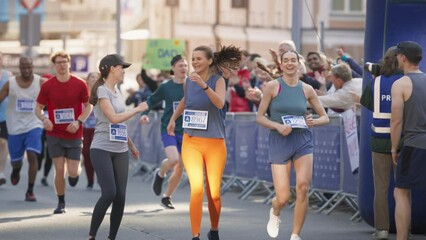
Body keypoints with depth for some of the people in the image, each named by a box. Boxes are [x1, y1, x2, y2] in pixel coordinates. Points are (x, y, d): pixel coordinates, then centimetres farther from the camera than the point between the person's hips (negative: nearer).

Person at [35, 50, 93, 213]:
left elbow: (88, 106, 3)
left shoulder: (80, 85, -4)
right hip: (55, 134, 0)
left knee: (72, 172, -3)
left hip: (74, 135, 0)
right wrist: (44, 119, -17)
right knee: (59, 170, -4)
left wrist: (78, 121, -13)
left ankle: (75, 173, 36)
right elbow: (38, 108, 5)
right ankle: (61, 203, 12)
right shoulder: (47, 86, -3)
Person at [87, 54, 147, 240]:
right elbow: (114, 118, -18)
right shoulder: (102, 90, -9)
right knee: (109, 193, -18)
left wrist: (131, 145, 28)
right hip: (102, 149, -8)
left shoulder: (116, 91, 16)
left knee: (120, 197, 1)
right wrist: (138, 109, -8)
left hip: (120, 150, 8)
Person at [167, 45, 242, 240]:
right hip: (191, 142, 1)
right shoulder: (188, 82, 4)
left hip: (215, 143, -1)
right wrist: (173, 118, 20)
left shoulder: (218, 80, -6)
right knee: (197, 189, -16)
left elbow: (220, 103, -26)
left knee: (214, 194, 5)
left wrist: (204, 85, -37)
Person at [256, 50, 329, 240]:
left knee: (303, 188, -16)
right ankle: (274, 213, 32)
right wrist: (278, 126, -18)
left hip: (303, 141, 2)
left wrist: (314, 121, -10)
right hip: (279, 142, -2)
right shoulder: (273, 86, -1)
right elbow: (259, 117, -1)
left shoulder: (306, 89, 5)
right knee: (283, 197, -7)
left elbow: (325, 117, 12)